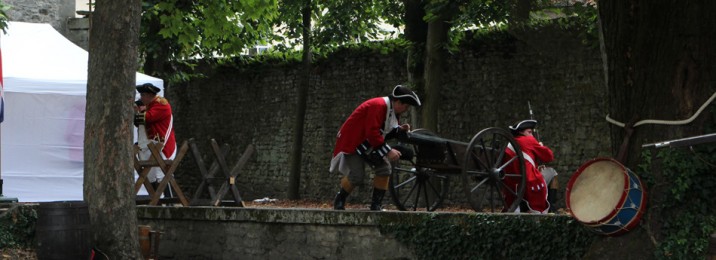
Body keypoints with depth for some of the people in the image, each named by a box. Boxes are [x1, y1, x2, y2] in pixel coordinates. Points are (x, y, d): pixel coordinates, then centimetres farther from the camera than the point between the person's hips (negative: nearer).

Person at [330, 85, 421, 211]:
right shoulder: (378, 106, -27)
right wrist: (388, 151, -30)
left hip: (368, 145, 10)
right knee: (357, 176, -16)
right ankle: (339, 201, 10)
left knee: (384, 168, -5)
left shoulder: (392, 111, 5)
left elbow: (385, 132, 12)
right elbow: (372, 133, -32)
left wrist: (400, 129, -7)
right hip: (351, 142, -10)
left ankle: (376, 205, 1)